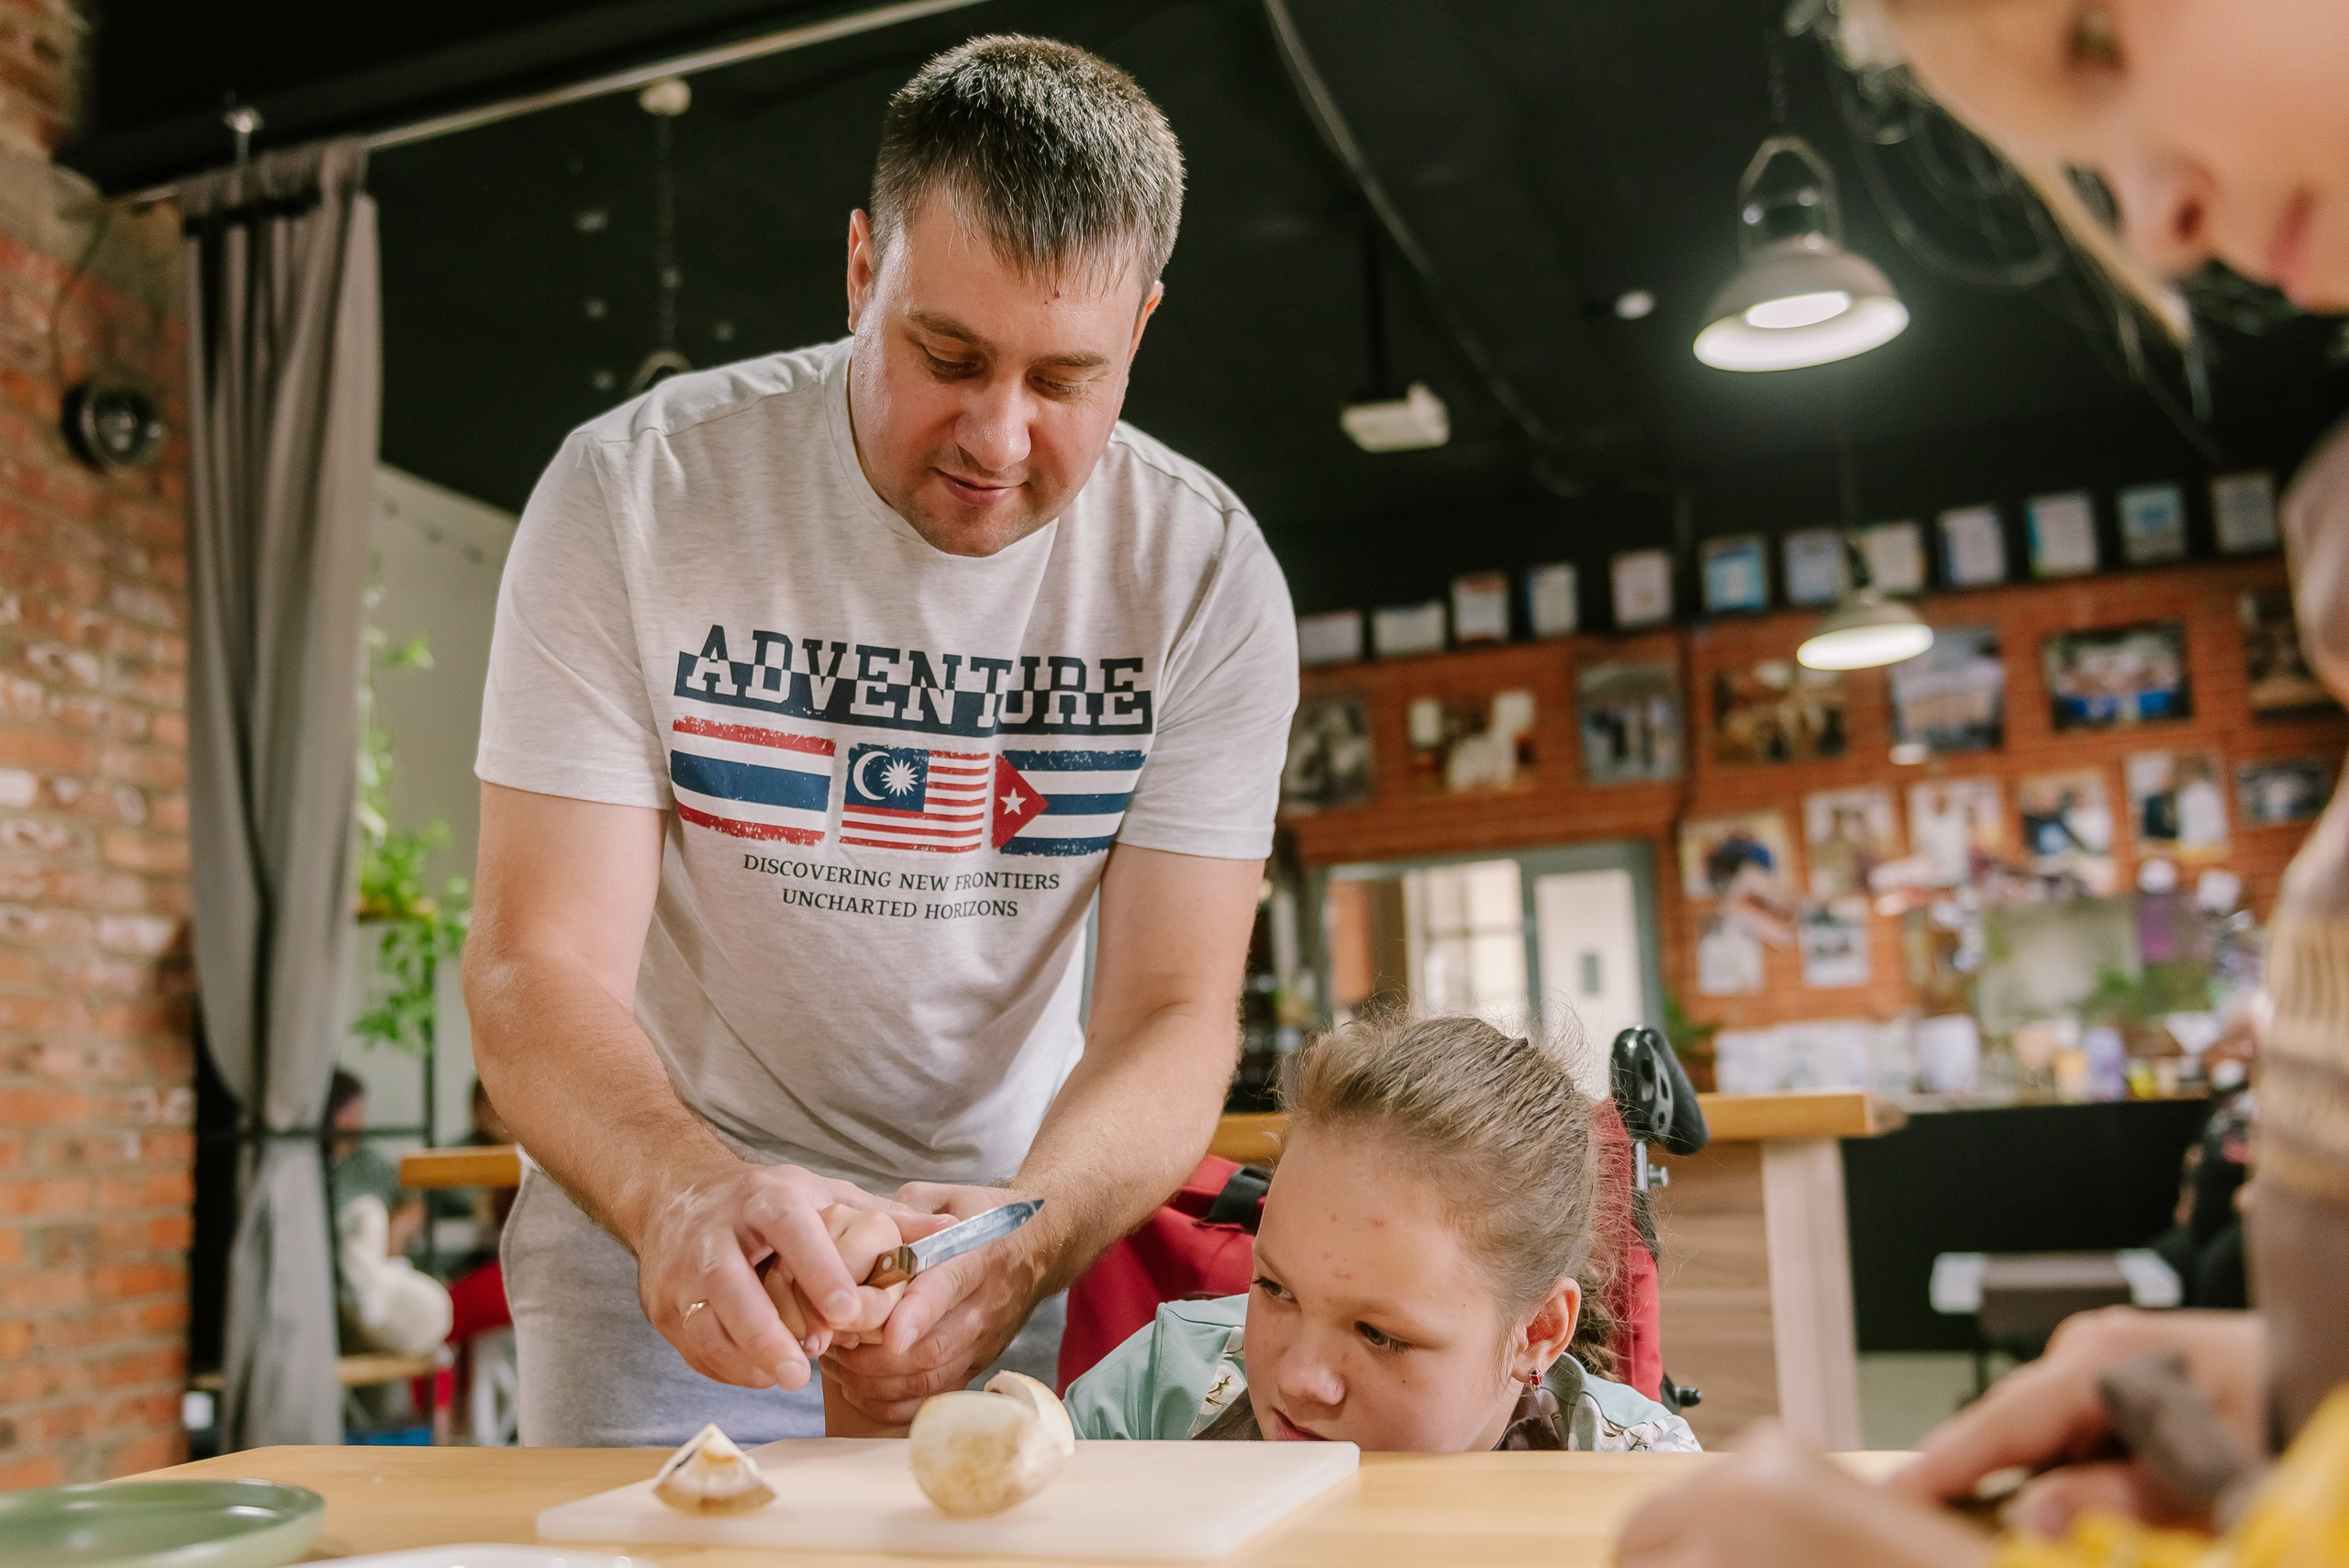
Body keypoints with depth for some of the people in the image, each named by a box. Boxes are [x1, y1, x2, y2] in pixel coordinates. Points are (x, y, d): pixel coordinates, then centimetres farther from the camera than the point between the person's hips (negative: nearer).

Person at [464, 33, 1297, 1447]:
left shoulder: (1206, 574, -12)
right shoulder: (633, 494, -15)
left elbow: (1170, 1013, -14)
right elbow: (538, 966, -18)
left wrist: (1025, 1236, -34)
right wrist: (685, 1187, -38)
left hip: (1030, 1217, 2)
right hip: (661, 1217, -1)